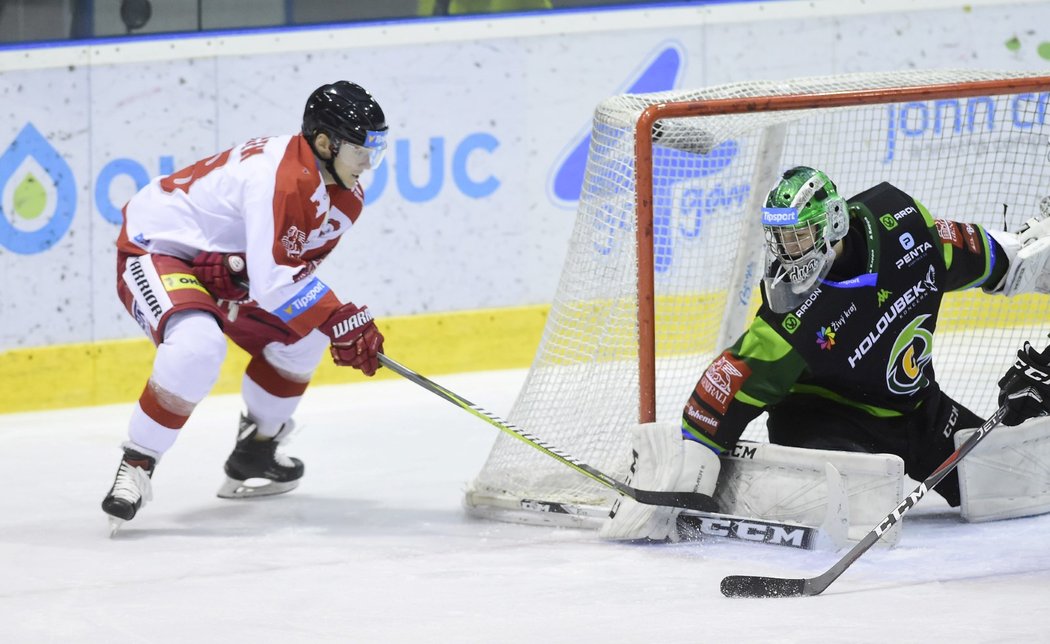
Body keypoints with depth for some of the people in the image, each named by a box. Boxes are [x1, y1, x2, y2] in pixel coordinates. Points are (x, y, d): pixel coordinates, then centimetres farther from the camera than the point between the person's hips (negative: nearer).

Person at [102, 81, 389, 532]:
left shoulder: (345, 198, -2)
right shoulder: (277, 176, -32)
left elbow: (295, 266, 3)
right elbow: (270, 283, -37)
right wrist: (339, 318, -36)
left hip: (217, 263, 10)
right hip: (154, 248, -10)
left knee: (302, 336, 10)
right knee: (198, 344, -34)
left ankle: (254, 453, 25)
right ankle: (136, 465, -22)